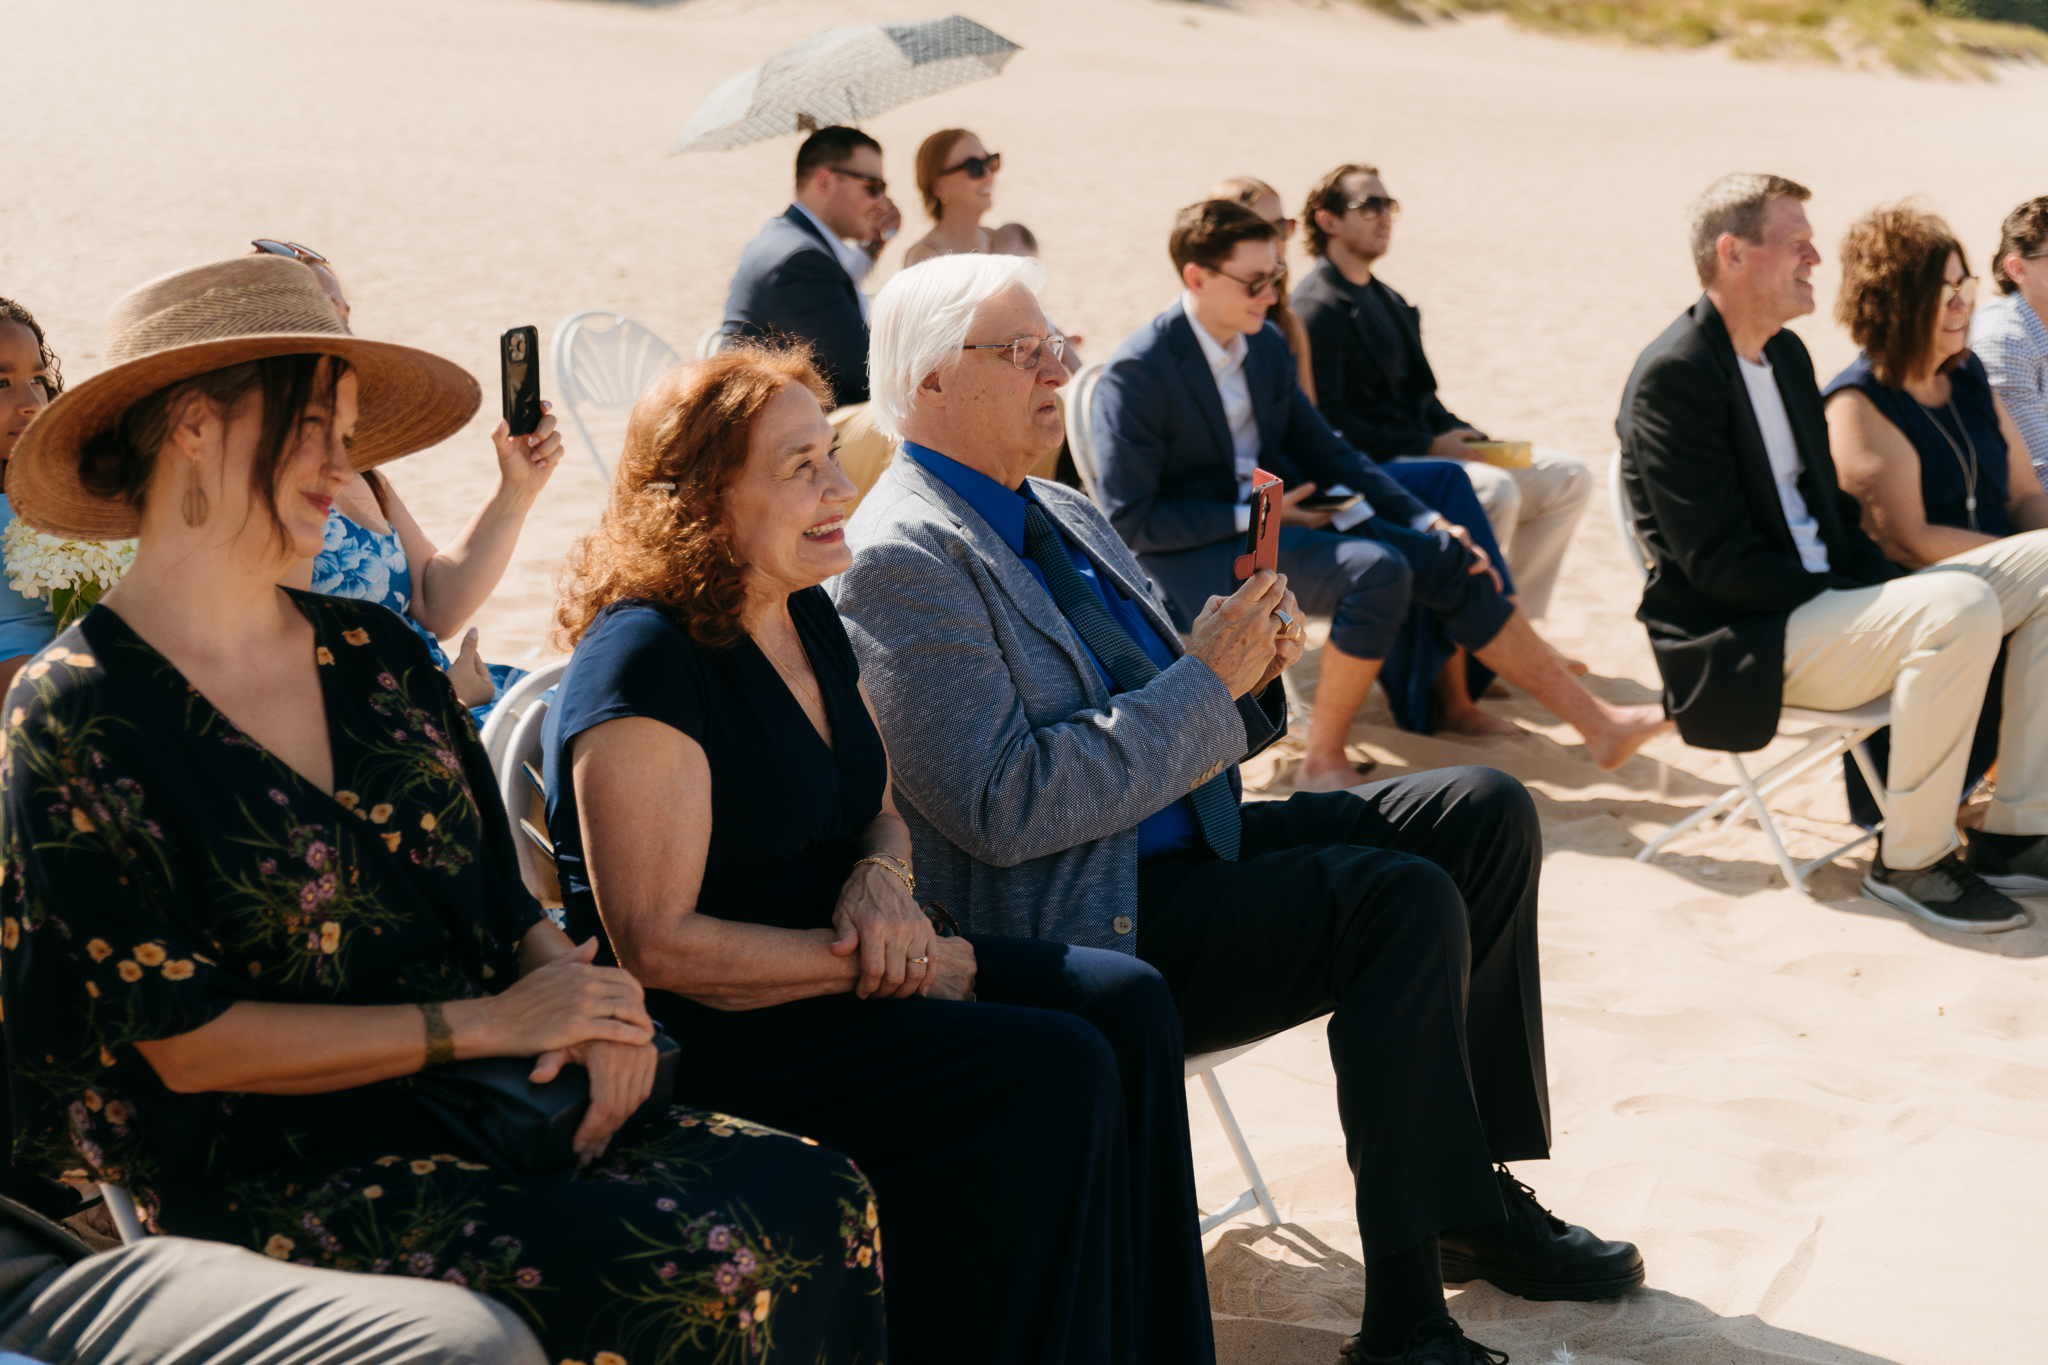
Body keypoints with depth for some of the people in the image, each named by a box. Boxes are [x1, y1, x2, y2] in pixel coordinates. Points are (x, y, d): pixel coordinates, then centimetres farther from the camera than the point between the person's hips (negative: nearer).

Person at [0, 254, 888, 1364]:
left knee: (819, 1200, -17)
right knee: (701, 1272, -26)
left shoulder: (373, 652, 12)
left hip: (489, 1108, 6)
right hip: (270, 1177, -6)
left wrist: (575, 986, -8)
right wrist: (489, 1022, -12)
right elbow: (187, 1043, -11)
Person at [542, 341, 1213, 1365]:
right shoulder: (643, 664, -18)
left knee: (1127, 1003, -9)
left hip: (835, 969, 9)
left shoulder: (806, 618, 10)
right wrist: (882, 966, -17)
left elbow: (881, 810, 21)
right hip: (711, 1037, -9)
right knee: (1055, 1072, -23)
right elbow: (656, 945, -21)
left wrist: (882, 880, -4)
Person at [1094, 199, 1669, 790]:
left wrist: (1428, 521, 4)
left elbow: (1326, 452, 14)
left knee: (1443, 557, -4)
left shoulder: (1265, 344, 7)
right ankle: (1323, 764, -16)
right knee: (1377, 571, -28)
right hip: (1193, 559, -8)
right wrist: (1250, 516, -18)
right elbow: (1128, 521, -18)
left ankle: (1597, 723, 1)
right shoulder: (1137, 372, -17)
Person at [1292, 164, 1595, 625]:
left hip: (1417, 446, 10)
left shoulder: (1385, 299, 21)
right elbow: (1329, 423, -18)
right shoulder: (1317, 309, -11)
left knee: (1568, 478, 1)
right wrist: (1428, 447, -19)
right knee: (1495, 490, -33)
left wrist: (1466, 435, 2)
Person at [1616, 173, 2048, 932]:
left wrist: (1889, 583, 0)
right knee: (1959, 606, -31)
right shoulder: (1673, 378, -15)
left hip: (1822, 598, 10)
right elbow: (1719, 562, -20)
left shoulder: (1786, 354, 14)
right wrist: (1863, 601, -18)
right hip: (1741, 645, -10)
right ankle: (1910, 862, -17)